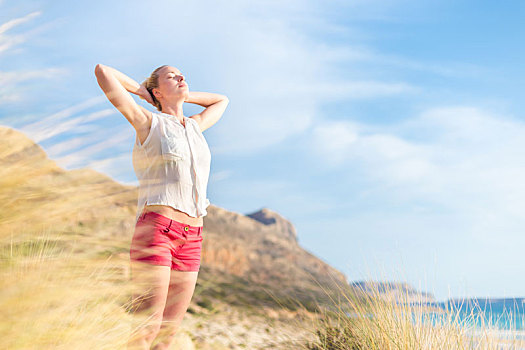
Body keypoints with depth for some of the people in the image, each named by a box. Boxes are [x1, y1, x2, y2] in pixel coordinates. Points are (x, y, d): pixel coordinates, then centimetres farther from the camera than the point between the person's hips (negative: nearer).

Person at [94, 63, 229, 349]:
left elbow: (221, 100, 41)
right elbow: (102, 71, -1)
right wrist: (141, 90, 15)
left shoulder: (195, 126, 21)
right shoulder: (148, 123, 4)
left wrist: (181, 95, 29)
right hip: (155, 229, -6)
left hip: (190, 239, 6)